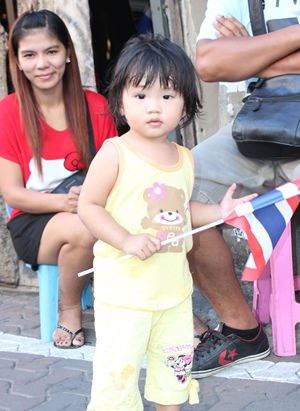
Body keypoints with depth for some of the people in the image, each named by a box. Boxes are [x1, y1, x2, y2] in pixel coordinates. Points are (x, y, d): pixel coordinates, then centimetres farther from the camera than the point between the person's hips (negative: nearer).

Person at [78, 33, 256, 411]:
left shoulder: (183, 158, 6)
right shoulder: (115, 154, -13)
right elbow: (88, 206, -13)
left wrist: (219, 210, 4)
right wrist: (128, 241, -24)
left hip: (175, 288, 6)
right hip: (124, 290, -6)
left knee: (175, 364, 20)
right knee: (117, 370, -2)